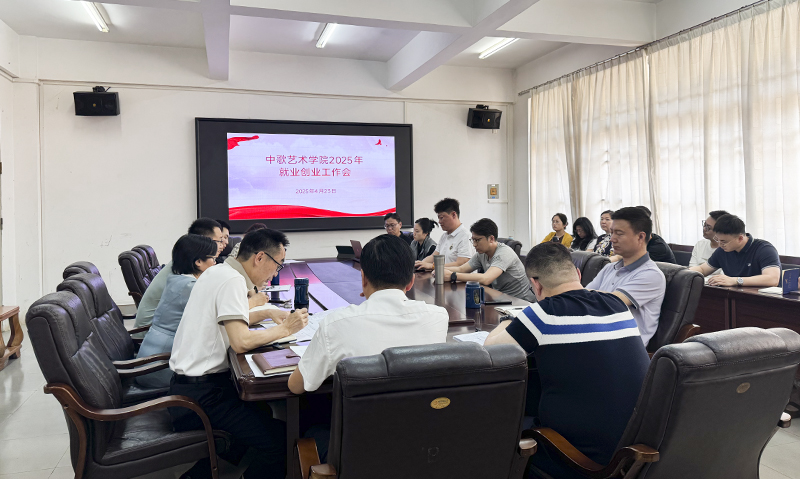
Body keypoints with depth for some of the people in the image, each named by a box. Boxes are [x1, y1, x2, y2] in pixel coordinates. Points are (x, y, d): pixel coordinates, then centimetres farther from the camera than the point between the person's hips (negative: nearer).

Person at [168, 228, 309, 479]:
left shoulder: (217, 271, 12)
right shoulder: (232, 280, -18)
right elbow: (241, 341, -26)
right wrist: (285, 328, -13)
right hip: (201, 394, -10)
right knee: (280, 439, -16)